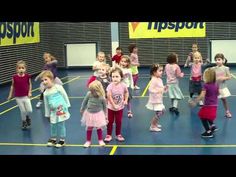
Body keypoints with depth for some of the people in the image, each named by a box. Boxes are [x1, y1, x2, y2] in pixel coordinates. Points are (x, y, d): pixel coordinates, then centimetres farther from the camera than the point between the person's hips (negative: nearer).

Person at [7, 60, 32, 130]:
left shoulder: (27, 76, -9)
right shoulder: (14, 77, -11)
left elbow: (30, 84, 6)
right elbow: (12, 86, 2)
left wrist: (30, 92, -5)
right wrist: (10, 95, 6)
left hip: (26, 96, 1)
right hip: (18, 97, -1)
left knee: (29, 110, -2)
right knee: (23, 111, 5)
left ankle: (27, 117, 34)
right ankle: (24, 122, 30)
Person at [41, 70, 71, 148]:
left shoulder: (58, 87, -12)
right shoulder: (45, 93, 1)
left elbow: (65, 96, -3)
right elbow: (46, 104, 9)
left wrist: (67, 106, 0)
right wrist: (47, 114, 13)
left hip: (61, 110, -4)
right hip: (53, 112, 4)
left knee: (61, 125, 3)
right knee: (53, 126, 13)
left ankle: (62, 140, 17)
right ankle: (53, 139, 30)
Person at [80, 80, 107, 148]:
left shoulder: (102, 98, -23)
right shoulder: (89, 94, -20)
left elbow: (104, 107, -6)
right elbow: (84, 102, -2)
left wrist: (105, 115, 2)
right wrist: (82, 109, 10)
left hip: (98, 114, -1)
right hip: (89, 113, 1)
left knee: (99, 128, 13)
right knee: (89, 128, 11)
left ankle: (100, 140, 31)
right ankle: (88, 141, 27)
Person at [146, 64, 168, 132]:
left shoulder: (160, 79, 8)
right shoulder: (153, 80, -21)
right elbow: (150, 89, -26)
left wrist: (164, 89, 3)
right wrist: (157, 91, -36)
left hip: (159, 99, 10)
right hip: (155, 100, -10)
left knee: (162, 111, 21)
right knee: (158, 113, -9)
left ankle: (155, 123, 37)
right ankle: (152, 127, 2)